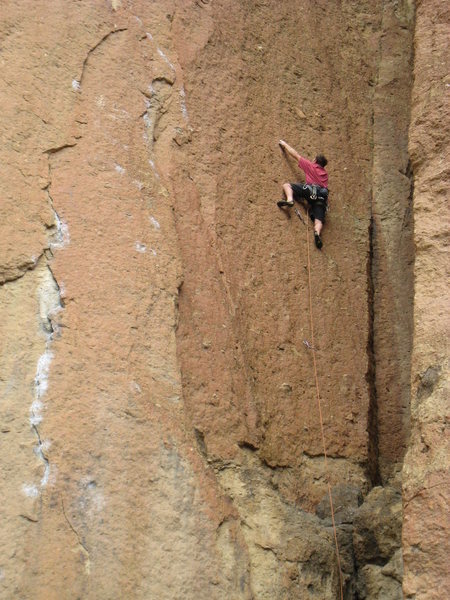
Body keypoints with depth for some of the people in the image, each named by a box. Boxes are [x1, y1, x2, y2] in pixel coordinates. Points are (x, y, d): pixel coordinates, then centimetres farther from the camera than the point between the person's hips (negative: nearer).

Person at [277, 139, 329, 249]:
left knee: (287, 185, 6)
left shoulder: (310, 165, 20)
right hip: (322, 196, 4)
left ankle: (289, 199, -24)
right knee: (319, 219, -7)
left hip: (311, 189, -4)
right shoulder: (325, 173, 32)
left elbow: (295, 154, 26)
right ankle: (317, 232, -39)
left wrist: (285, 144, 39)